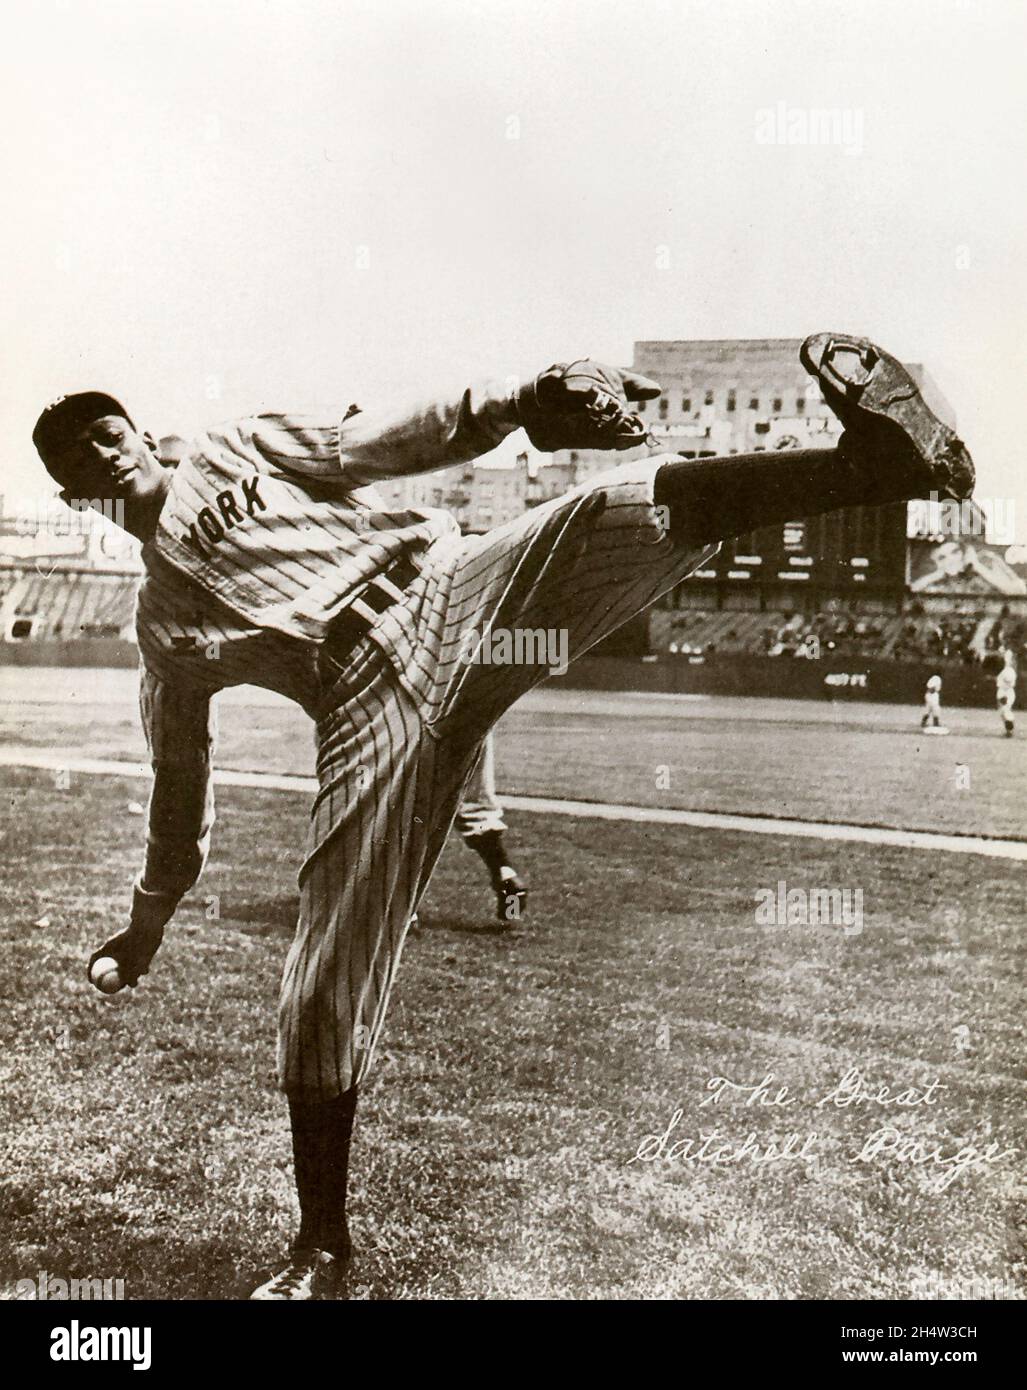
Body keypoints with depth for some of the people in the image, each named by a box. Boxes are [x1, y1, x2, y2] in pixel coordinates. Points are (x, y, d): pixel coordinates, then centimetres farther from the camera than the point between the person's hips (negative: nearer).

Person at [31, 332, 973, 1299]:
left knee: (653, 504, -26)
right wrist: (147, 922, 35)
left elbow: (368, 446, 11)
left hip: (450, 594, 0)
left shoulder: (234, 450, 24)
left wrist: (506, 406, -6)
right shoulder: (160, 618, 26)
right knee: (323, 992, -7)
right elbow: (180, 776, 30)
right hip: (369, 705, 0)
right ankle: (323, 1250, 10)